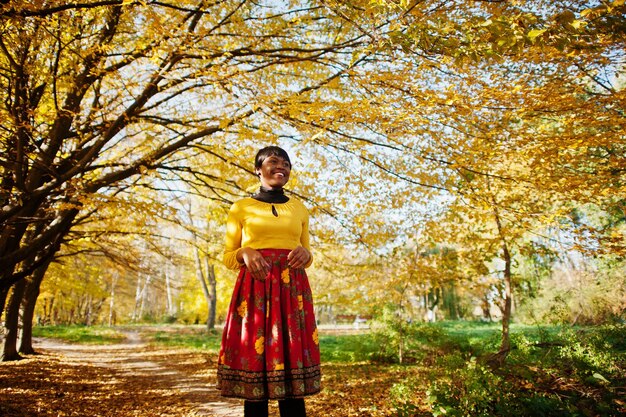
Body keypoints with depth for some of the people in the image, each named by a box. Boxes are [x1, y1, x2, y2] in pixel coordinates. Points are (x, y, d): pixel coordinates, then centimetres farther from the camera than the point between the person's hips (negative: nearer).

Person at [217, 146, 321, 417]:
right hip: (254, 289, -2)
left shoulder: (299, 209, 15)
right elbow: (228, 257, 9)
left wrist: (305, 254, -4)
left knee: (291, 366, 0)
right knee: (254, 378, -2)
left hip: (293, 291, 2)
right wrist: (245, 252, -13)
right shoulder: (241, 208, 7)